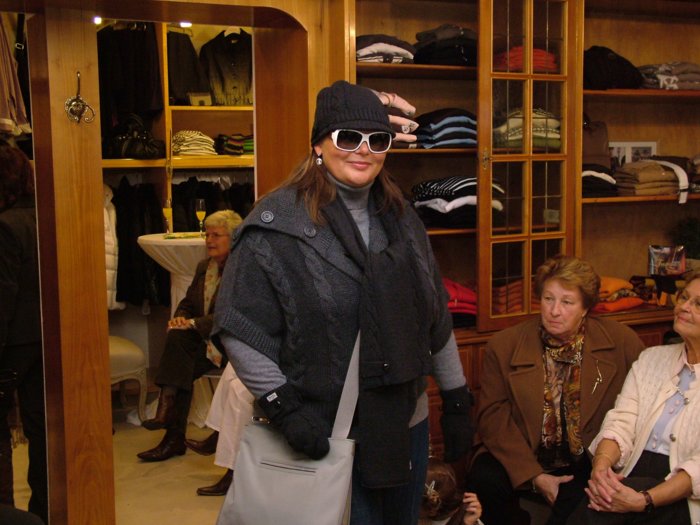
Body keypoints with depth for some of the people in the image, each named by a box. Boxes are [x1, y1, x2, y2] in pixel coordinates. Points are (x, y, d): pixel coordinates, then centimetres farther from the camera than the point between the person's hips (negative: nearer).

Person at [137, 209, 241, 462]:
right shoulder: (203, 267, 17)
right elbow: (188, 303, 20)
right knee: (176, 336, -24)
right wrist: (180, 318, -4)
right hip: (203, 340, 7)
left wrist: (193, 324, -21)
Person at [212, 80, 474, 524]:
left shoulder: (401, 218, 7)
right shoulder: (278, 222, -12)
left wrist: (457, 402, 13)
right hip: (327, 438, -6)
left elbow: (438, 320, 12)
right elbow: (240, 330, -13)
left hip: (408, 424, 6)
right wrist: (285, 407, -16)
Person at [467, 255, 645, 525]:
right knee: (484, 480, -26)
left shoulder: (622, 343, -1)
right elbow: (492, 416, -4)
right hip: (521, 460, 2)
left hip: (585, 463, -1)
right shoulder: (504, 346, 0)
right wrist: (534, 476, -14)